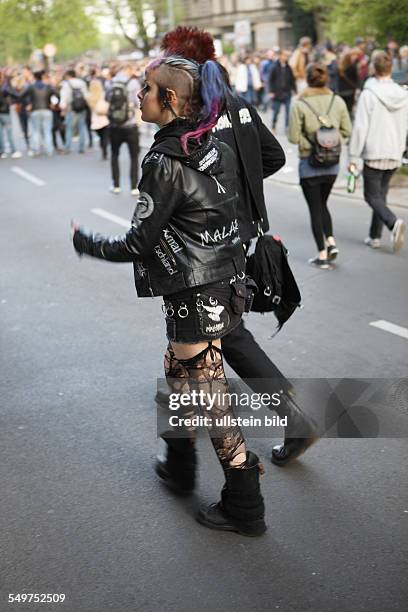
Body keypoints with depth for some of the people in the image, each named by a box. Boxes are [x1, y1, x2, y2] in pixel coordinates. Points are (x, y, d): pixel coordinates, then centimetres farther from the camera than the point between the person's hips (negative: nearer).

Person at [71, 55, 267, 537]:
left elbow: (137, 245, -16)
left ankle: (244, 509, 18)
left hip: (194, 298, -9)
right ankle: (179, 468, 44)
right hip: (225, 288, 9)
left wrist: (84, 243, 0)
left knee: (211, 401, 4)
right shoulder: (217, 148, 5)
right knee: (180, 377, 25)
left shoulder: (164, 163, -19)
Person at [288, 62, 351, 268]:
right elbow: (347, 131, 1)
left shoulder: (299, 104, -13)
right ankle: (331, 241, 9)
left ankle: (322, 254, 10)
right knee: (322, 204, 23)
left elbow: (293, 137, -13)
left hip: (309, 163, -4)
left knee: (315, 208, 7)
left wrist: (307, 137, 6)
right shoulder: (338, 101, -3)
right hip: (332, 164, 4)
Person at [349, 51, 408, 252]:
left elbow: (360, 127, -13)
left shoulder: (369, 94, -11)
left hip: (374, 154, -5)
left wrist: (354, 156, -9)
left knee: (372, 196, 0)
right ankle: (375, 236, 19)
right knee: (381, 194, 16)